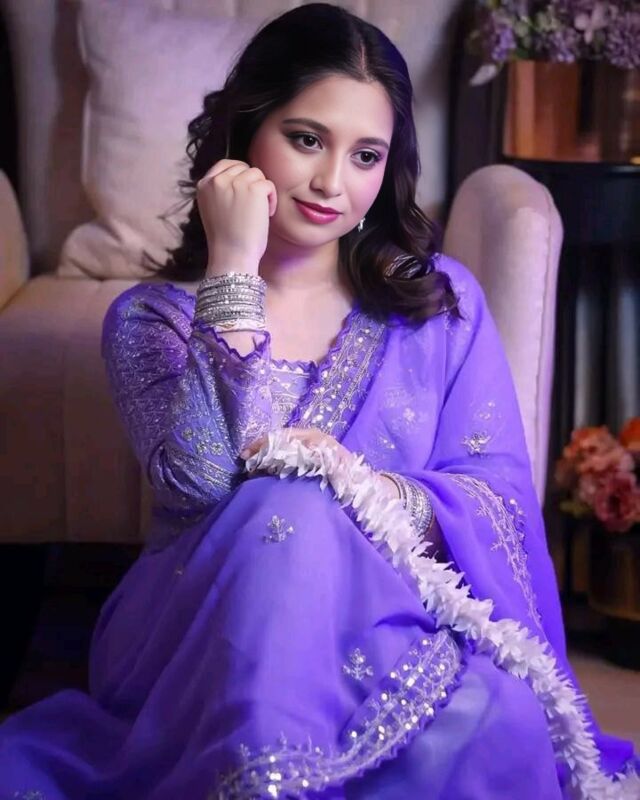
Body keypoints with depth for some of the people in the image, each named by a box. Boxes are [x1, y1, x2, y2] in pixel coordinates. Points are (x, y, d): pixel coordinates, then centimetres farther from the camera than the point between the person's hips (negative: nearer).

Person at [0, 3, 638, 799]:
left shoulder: (442, 300, 8)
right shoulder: (151, 317, 5)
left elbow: (501, 495, 0)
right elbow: (201, 481, -15)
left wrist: (360, 488, -19)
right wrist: (233, 270, -15)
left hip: (398, 629, 1)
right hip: (200, 638, 0)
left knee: (495, 727, -33)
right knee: (290, 514, -33)